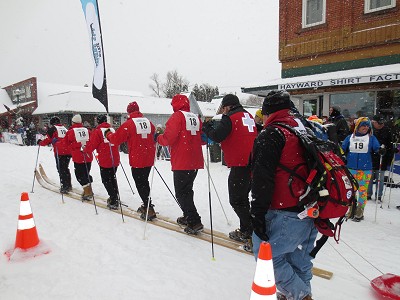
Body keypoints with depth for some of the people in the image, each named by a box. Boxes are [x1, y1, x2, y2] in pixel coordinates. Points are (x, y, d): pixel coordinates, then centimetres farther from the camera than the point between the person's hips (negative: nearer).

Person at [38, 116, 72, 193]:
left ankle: (64, 187, -7)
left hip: (59, 152, -6)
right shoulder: (65, 128, 20)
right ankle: (68, 185, 21)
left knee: (61, 169, -2)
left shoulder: (52, 129, 3)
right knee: (66, 168, 17)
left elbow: (48, 140, 1)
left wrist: (40, 143, 18)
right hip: (68, 152, 6)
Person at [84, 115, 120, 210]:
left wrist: (85, 150, 12)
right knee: (113, 178, 19)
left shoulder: (97, 131, -8)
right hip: (115, 159, 6)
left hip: (105, 160, -6)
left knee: (106, 180, 2)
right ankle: (116, 198, 26)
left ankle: (113, 201, -3)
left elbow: (92, 144, -7)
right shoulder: (112, 129, 10)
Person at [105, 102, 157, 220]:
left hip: (137, 160, -6)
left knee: (140, 184, 2)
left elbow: (116, 139, -6)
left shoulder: (128, 124, -11)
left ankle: (149, 210, -1)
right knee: (144, 182, 20)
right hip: (149, 159, 6)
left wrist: (108, 134, 12)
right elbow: (153, 136, 18)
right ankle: (146, 205, 30)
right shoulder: (148, 122, 6)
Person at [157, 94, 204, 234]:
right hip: (195, 162, 8)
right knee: (187, 190, 21)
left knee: (181, 193, 0)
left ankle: (195, 222, -4)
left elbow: (168, 138, -18)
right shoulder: (196, 118, 11)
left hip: (181, 163, -8)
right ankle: (188, 217, 32)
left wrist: (158, 138, 0)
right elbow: (202, 139, 17)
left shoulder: (177, 116, -10)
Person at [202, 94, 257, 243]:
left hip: (240, 164, -9)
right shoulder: (248, 116, 16)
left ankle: (249, 231, 3)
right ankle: (246, 229, 27)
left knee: (236, 199, 1)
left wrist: (207, 128, 5)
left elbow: (217, 136, -15)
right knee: (242, 197, 19)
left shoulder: (230, 117, -9)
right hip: (252, 163, 9)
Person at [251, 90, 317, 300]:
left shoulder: (270, 135, -12)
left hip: (285, 214, -9)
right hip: (311, 211, 9)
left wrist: (258, 213, -14)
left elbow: (263, 178, -19)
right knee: (299, 258, 22)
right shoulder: (306, 131, 13)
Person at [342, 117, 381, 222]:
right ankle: (351, 210, 23)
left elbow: (377, 147, -9)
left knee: (363, 190, 2)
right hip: (351, 168, 2)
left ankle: (359, 212, 13)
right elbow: (343, 148, 10)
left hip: (365, 169, -1)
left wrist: (380, 150, -29)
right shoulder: (350, 137, 7)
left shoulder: (371, 138, 3)